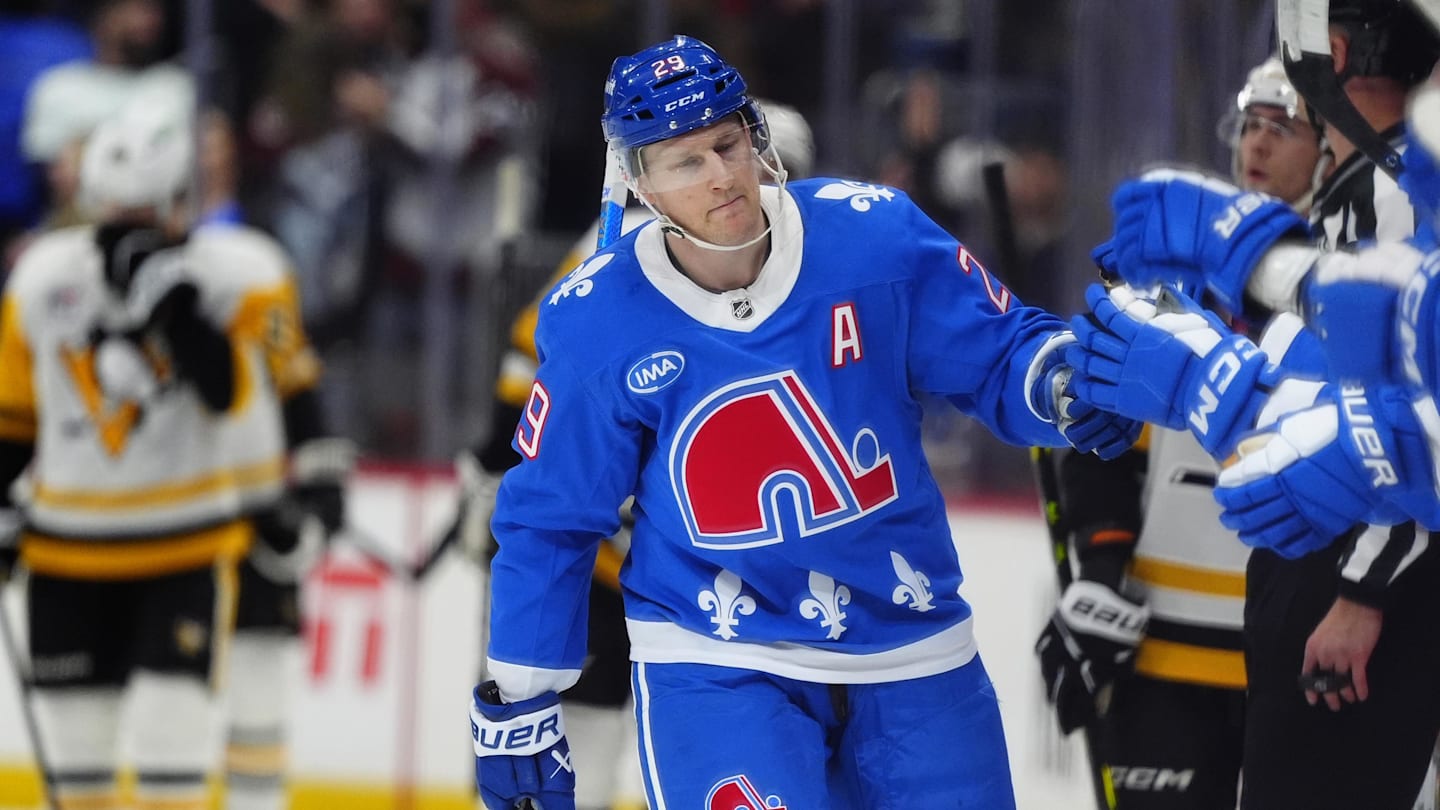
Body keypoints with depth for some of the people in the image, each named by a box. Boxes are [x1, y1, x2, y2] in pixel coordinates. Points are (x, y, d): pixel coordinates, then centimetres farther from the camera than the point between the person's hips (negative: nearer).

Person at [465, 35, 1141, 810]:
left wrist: (1063, 382, -26)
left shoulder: (874, 237, -12)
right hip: (712, 668, -2)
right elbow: (547, 521, 1)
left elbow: (997, 355, -1)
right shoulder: (597, 326, -11)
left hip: (910, 650, 2)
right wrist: (516, 708, 5)